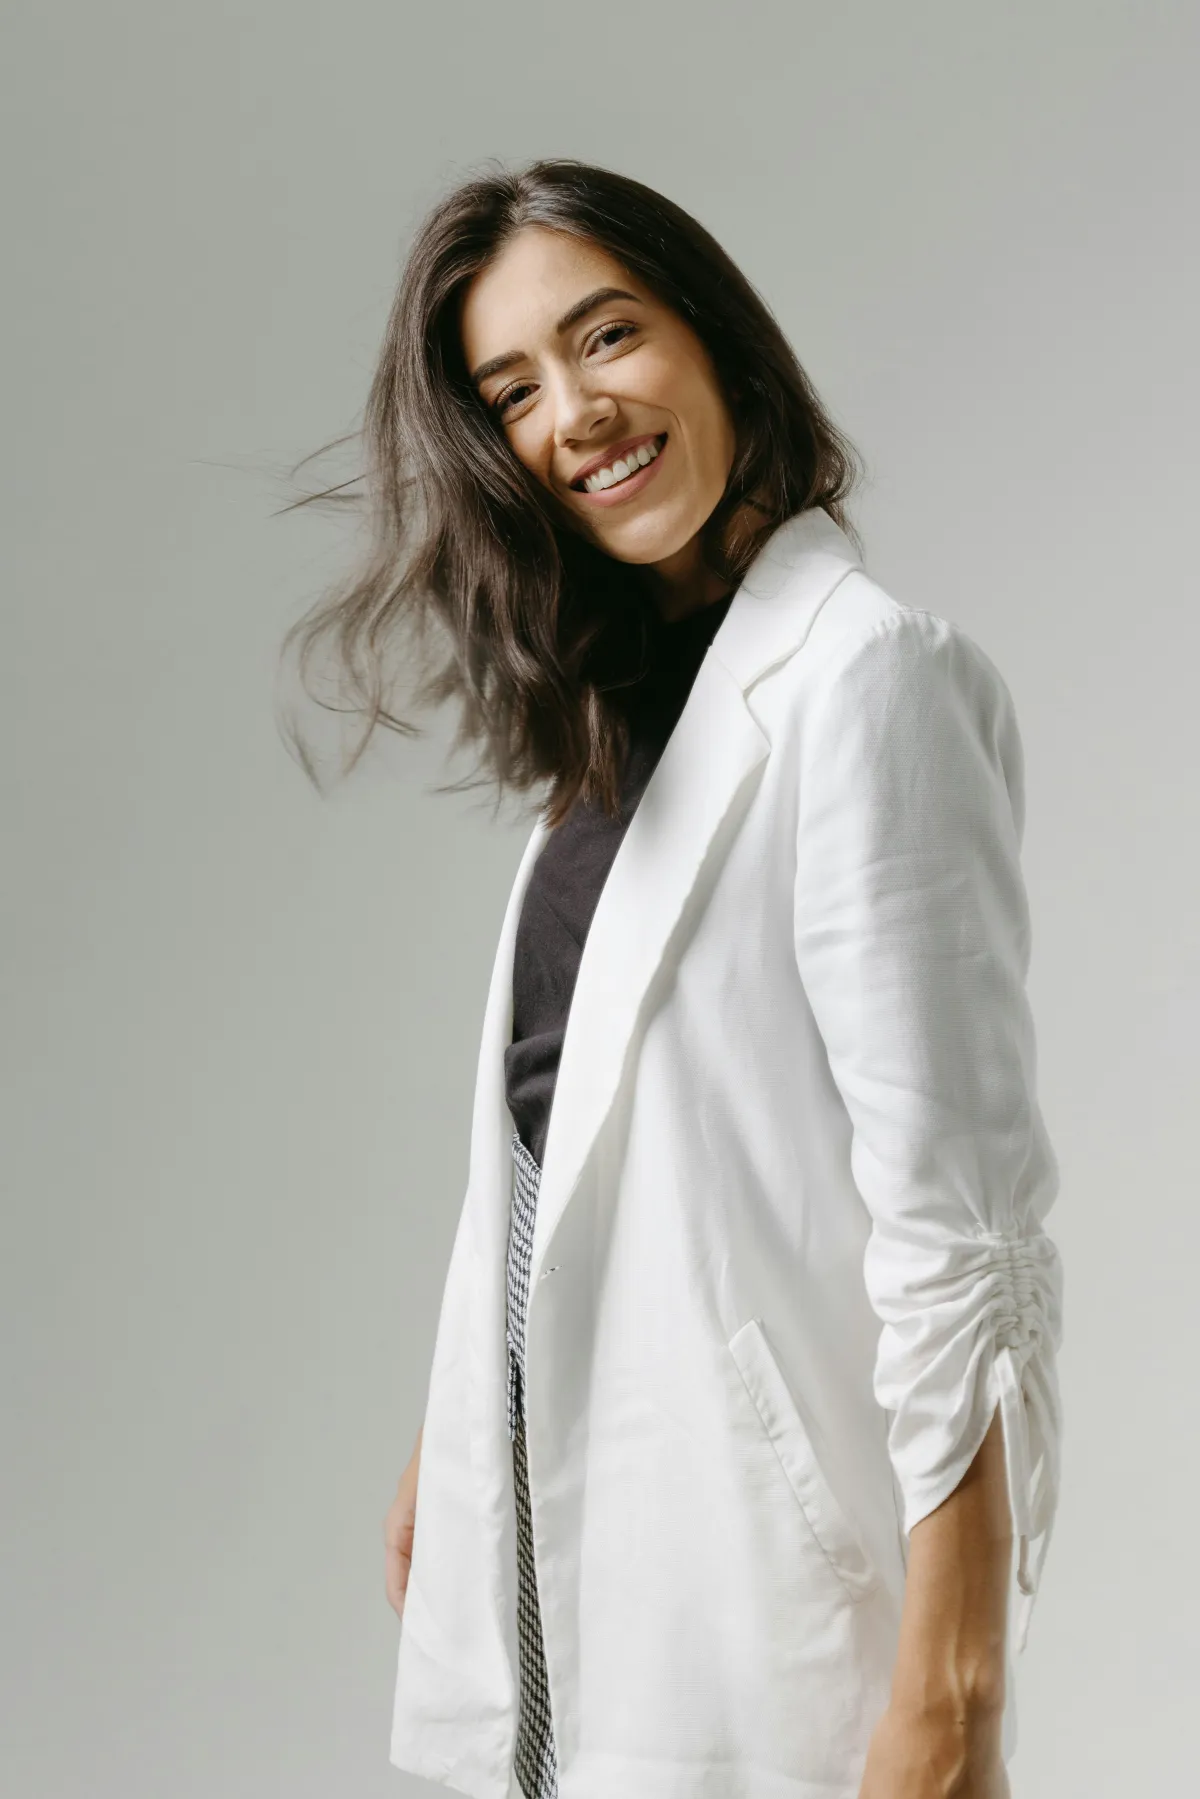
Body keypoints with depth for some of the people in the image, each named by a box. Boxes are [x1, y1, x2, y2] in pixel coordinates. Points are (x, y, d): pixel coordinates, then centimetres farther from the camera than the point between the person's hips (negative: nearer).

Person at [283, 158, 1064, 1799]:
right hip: (563, 1521, 8)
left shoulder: (865, 676, -15)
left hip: (752, 1537, -8)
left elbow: (954, 1216, -20)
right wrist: (459, 1445, 16)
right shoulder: (621, 702, 12)